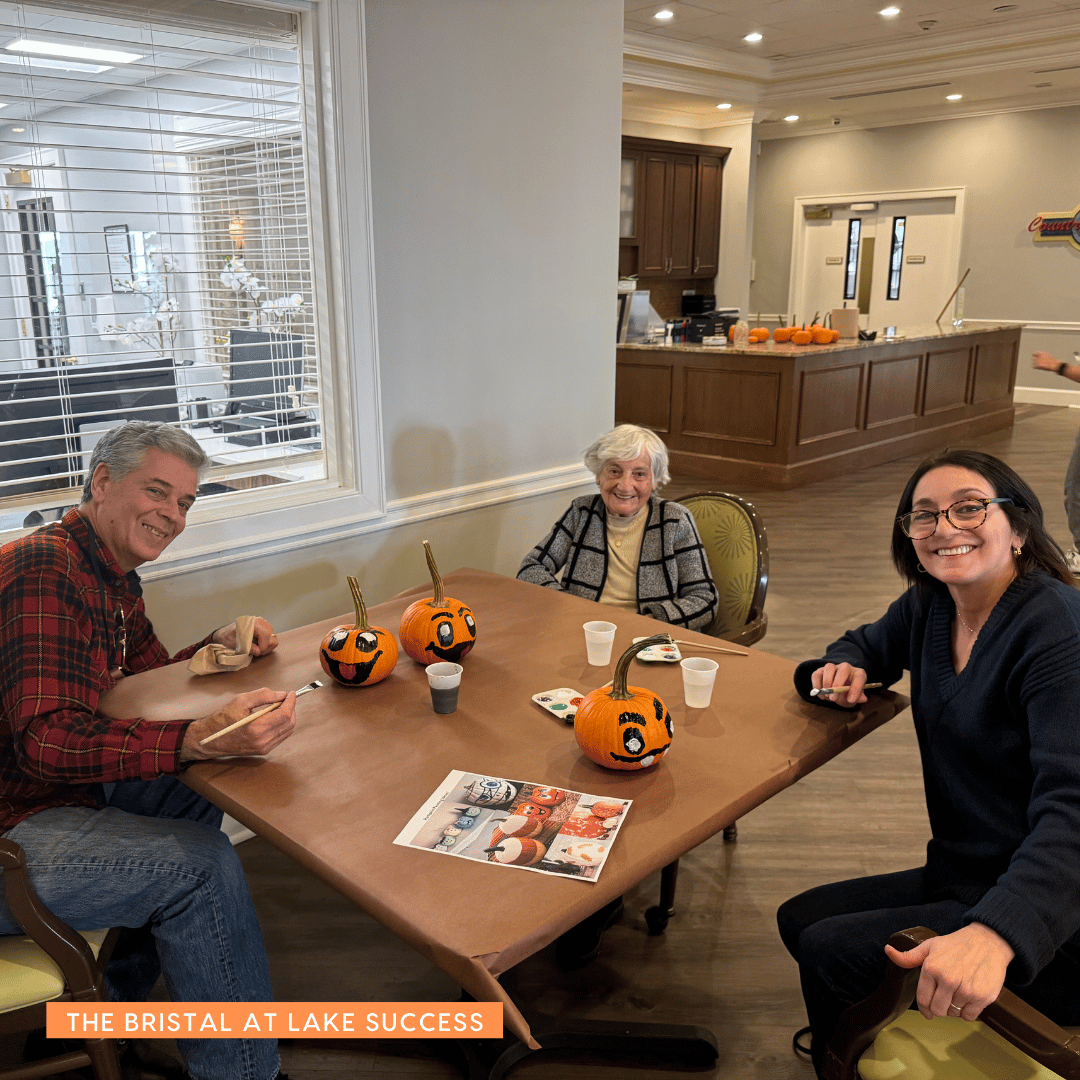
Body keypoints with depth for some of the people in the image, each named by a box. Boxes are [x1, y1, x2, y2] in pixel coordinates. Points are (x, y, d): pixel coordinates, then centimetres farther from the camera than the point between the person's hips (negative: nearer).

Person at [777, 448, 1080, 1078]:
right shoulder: (930, 608, 2)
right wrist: (843, 670, -2)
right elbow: (867, 645, 24)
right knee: (801, 919, 10)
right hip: (964, 879, 8)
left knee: (830, 954, -15)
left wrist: (995, 933, -50)